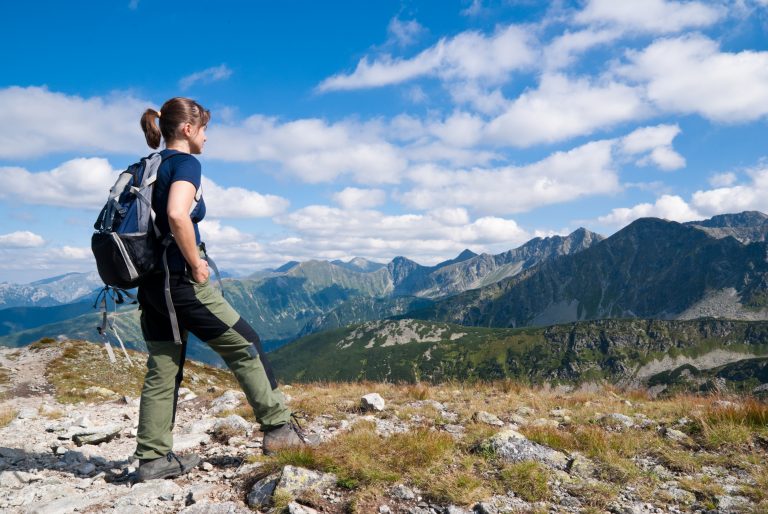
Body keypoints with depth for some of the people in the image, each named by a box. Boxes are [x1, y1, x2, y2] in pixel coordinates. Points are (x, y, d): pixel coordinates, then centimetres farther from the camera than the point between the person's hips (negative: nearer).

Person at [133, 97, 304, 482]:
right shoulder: (185, 162, -9)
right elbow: (177, 215, -28)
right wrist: (196, 264, -17)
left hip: (151, 283, 9)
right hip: (180, 280, -9)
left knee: (162, 371, 12)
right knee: (245, 346, 4)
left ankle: (153, 458, 18)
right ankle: (279, 428, 12)